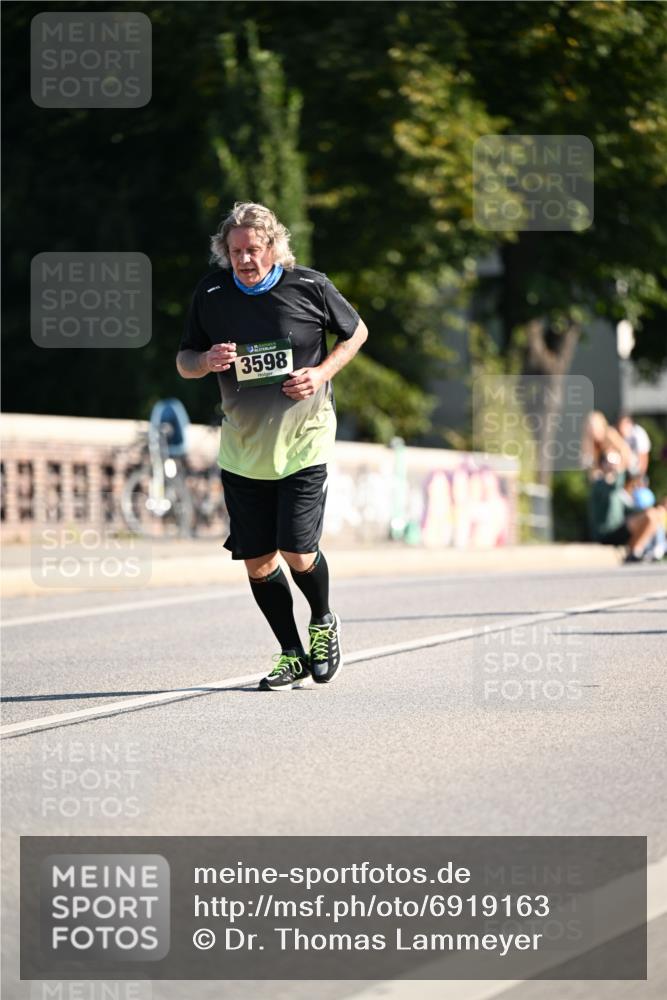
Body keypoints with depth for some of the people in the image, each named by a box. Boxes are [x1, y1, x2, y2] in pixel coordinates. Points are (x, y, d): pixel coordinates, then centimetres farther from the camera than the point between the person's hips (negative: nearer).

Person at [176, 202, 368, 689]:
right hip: (241, 449, 3)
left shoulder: (310, 286, -8)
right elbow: (184, 361, 8)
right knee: (257, 559, 2)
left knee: (297, 552, -11)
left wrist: (322, 373, -9)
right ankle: (293, 656, 19)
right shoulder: (211, 293, -2)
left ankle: (324, 622, 22)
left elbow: (357, 331, 7)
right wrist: (207, 362, -15)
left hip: (303, 443, -3)